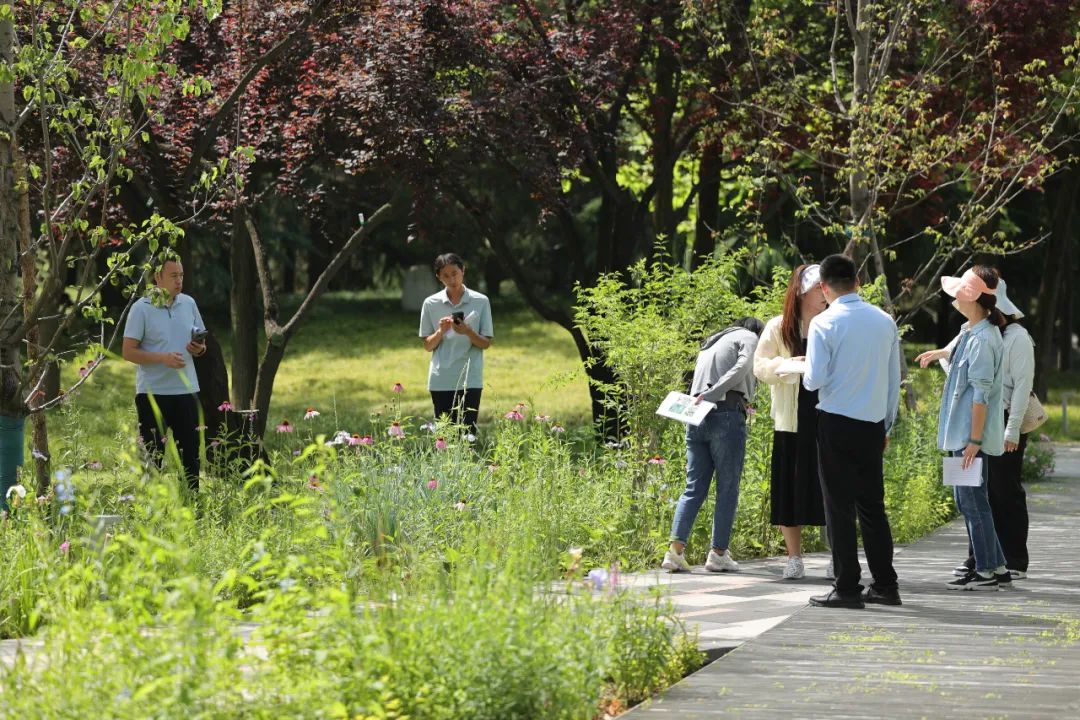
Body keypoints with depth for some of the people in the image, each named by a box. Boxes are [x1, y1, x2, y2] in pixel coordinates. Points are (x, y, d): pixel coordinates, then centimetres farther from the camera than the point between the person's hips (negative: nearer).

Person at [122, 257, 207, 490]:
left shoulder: (189, 304, 9)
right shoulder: (141, 308, -6)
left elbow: (201, 341, 19)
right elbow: (128, 352, -9)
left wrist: (200, 348, -6)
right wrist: (163, 358, -22)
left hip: (186, 390, 4)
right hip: (152, 392, -4)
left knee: (190, 452, 4)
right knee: (152, 454, 0)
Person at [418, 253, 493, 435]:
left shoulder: (480, 301, 2)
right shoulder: (431, 304, 5)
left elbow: (486, 344, 3)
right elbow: (427, 345, 8)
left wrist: (468, 332, -16)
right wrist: (440, 331, -12)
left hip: (470, 379, -1)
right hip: (441, 380, 1)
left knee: (468, 432, -7)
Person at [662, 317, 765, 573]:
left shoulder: (709, 345, 31)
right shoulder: (749, 337, 8)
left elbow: (698, 381, 21)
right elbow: (742, 367, -11)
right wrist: (710, 395, -17)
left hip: (697, 418, 7)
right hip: (726, 415, -7)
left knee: (694, 487, 4)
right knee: (728, 488, -1)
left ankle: (675, 549, -8)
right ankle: (718, 553, -2)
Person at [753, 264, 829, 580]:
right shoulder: (778, 328, 3)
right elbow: (761, 366, 1)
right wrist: (789, 365, -17)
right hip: (792, 421, 0)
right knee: (790, 491, 2)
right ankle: (794, 557, 13)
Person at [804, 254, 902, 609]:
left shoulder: (825, 323, -10)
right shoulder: (885, 322, 6)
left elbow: (814, 380, -13)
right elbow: (895, 380, 11)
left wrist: (807, 375, 11)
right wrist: (888, 425, 20)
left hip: (836, 423, -5)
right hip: (874, 424, 5)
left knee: (839, 506, 0)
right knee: (872, 506, 13)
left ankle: (847, 589, 0)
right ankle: (885, 585, 15)